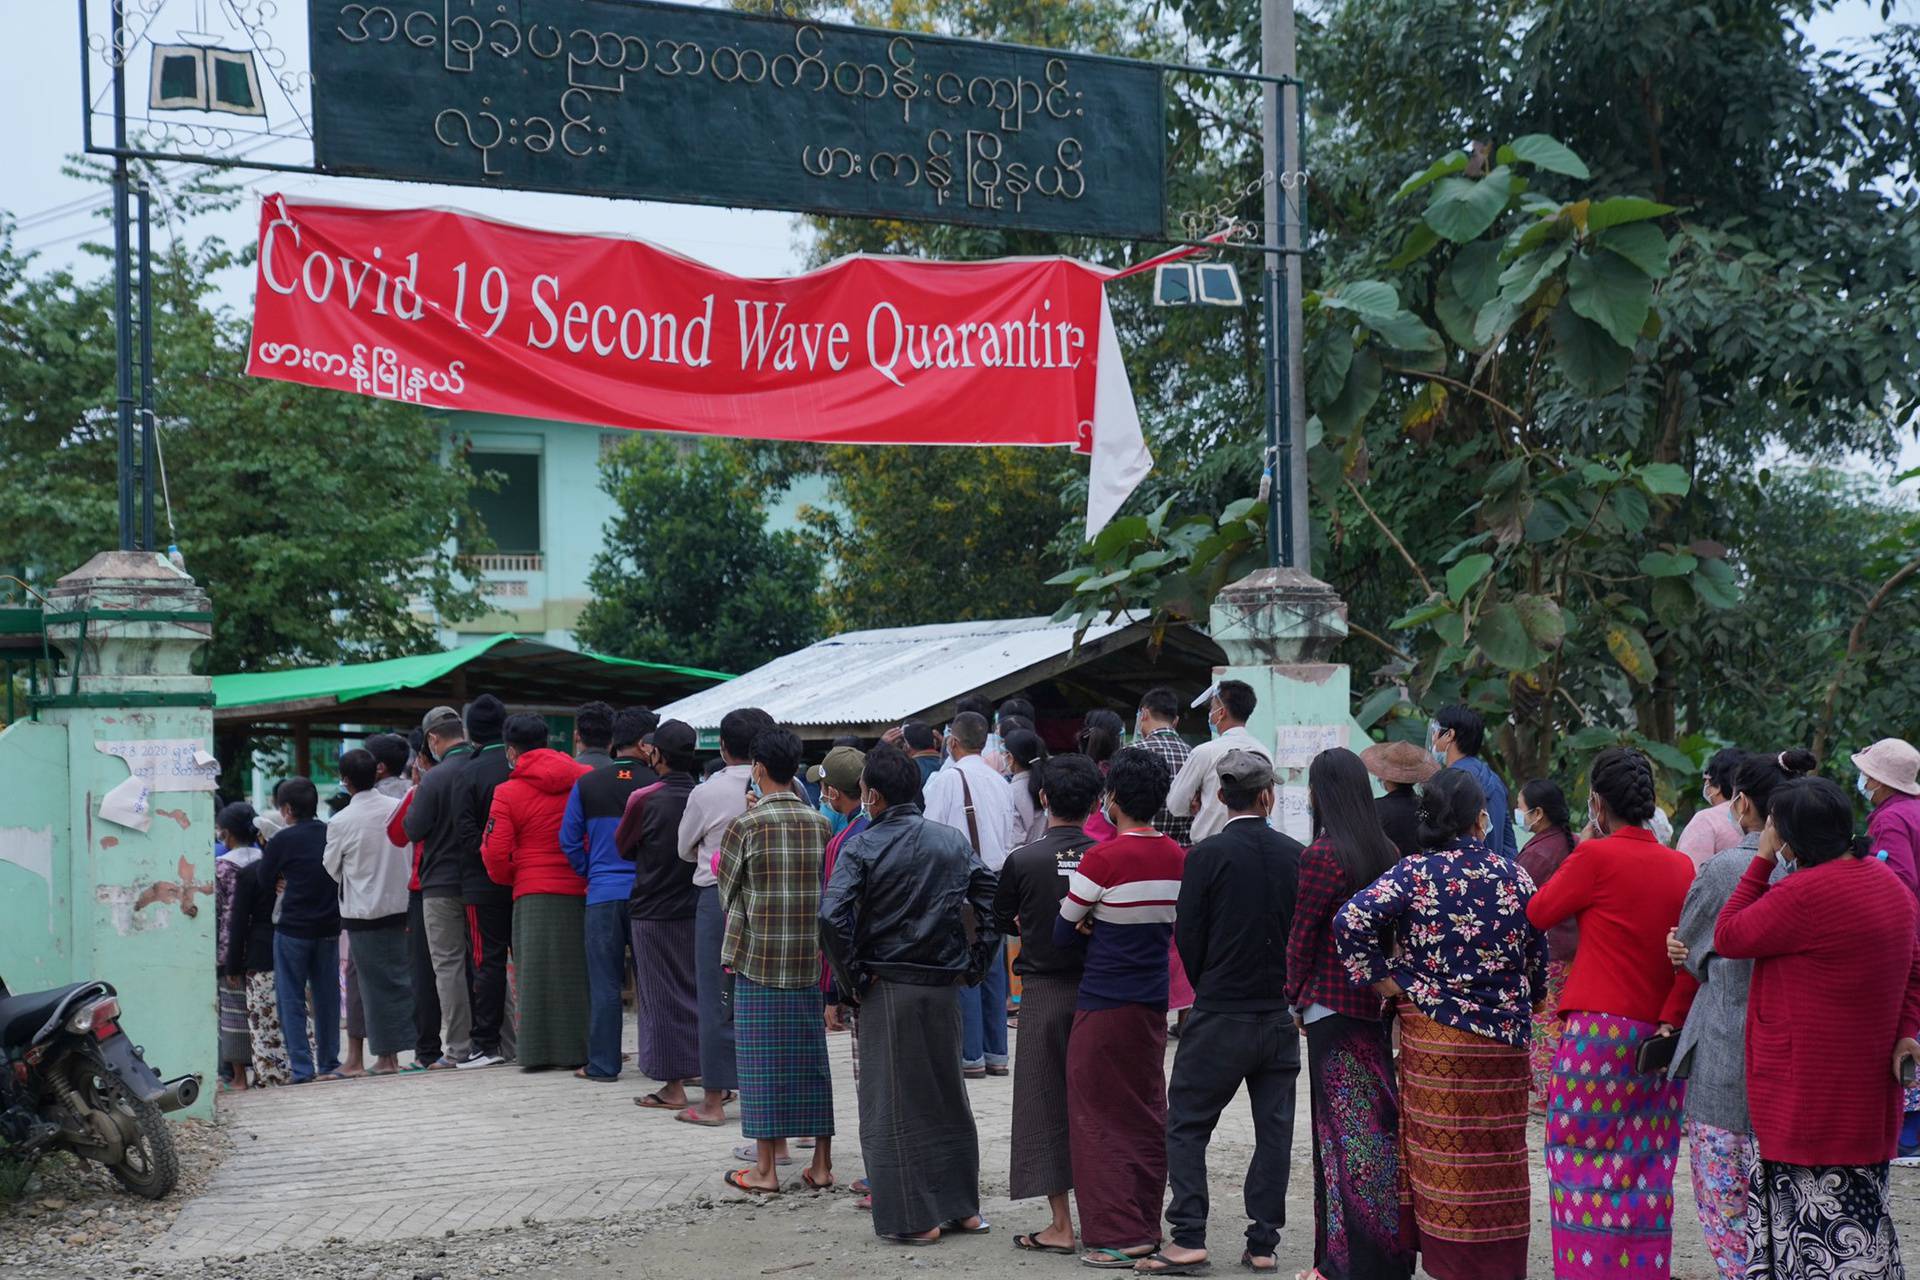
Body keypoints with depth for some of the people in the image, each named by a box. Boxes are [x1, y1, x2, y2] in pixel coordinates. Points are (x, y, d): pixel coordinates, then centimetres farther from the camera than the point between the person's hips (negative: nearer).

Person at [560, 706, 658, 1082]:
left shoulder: (586, 784, 1)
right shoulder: (655, 784, -6)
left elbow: (569, 840, 4)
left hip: (602, 895, 1)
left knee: (604, 983, 6)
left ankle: (602, 1063, 8)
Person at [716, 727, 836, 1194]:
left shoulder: (745, 825, -8)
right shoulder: (819, 823, 3)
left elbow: (728, 888, 3)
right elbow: (829, 887, 11)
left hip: (759, 958, -4)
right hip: (810, 958, 4)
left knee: (762, 1060, 2)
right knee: (812, 1058, 8)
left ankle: (764, 1168, 4)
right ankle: (821, 1164, 11)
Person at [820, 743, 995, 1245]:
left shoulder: (861, 847, -10)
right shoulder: (953, 842, 4)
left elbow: (833, 917, -21)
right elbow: (991, 898, 3)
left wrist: (852, 980, -10)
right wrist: (973, 963, 8)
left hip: (888, 991, -4)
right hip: (942, 988, 4)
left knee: (891, 1106, 5)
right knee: (948, 1097, 17)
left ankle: (912, 1218, 8)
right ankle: (962, 1207, 23)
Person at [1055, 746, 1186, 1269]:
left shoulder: (1102, 858, -15)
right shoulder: (1178, 858, 4)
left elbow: (1063, 933, -7)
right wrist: (1106, 927, 4)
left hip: (1104, 1006, -6)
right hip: (1153, 1004, 6)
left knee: (1099, 1118, 2)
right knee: (1148, 1115, 13)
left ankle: (1116, 1235, 2)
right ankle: (1148, 1228, 19)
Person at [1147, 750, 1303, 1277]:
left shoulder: (1207, 854, -11)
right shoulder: (1296, 855, -1)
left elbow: (1187, 935, -7)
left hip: (1220, 1015, -3)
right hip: (1282, 1016, 4)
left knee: (1186, 1125, 5)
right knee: (1274, 1130, 9)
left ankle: (1188, 1237, -1)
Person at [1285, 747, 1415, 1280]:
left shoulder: (1322, 855, -14)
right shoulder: (1388, 852, 5)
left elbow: (1302, 936, -9)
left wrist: (1297, 998, 3)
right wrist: (1385, 984, 16)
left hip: (1333, 1010, -6)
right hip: (1378, 1008, 6)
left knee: (1343, 1134, -1)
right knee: (1379, 1126, 13)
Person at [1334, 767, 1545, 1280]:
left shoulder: (1415, 873, -7)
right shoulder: (1514, 877, 1)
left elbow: (1351, 921, -18)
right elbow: (1538, 961, 8)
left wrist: (1381, 978, -6)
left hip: (1433, 1034, -2)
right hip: (1504, 1039, 2)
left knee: (1443, 1152, 7)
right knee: (1495, 1155, 9)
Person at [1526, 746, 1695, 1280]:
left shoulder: (1595, 857, -11)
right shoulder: (1682, 866, 5)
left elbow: (1537, 914, 1)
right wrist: (1672, 1019, 2)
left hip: (1598, 1032, -6)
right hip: (1658, 1035, 6)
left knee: (1585, 1169, 1)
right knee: (1647, 1171, 11)